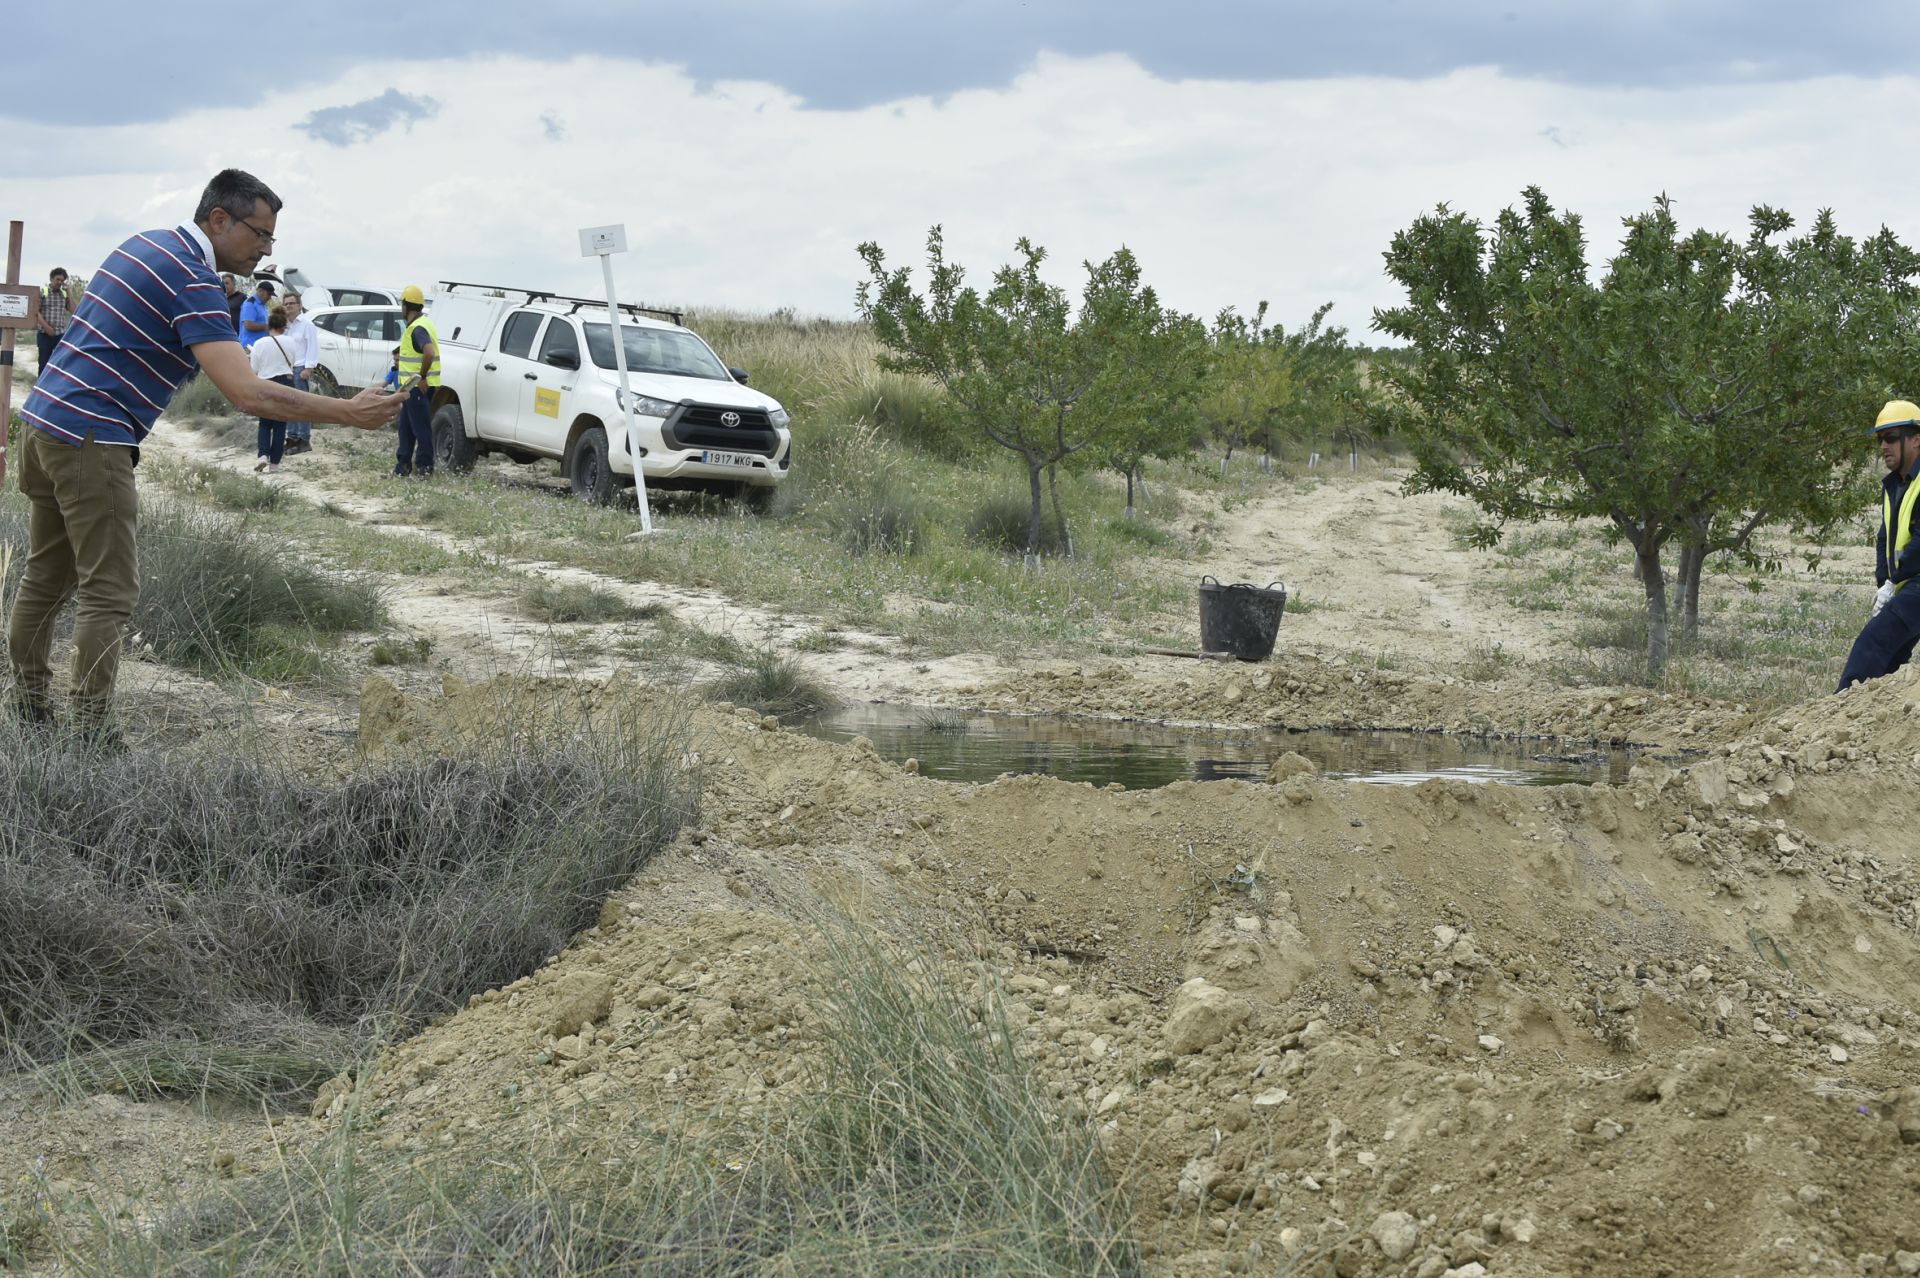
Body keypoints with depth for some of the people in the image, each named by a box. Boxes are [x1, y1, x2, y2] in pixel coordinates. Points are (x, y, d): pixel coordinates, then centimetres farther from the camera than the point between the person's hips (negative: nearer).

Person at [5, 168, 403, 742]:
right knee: (108, 591, -5)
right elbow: (247, 393, -26)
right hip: (91, 440, -10)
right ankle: (93, 735, -5)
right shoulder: (191, 281, -17)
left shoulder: (145, 245, 13)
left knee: (47, 575, 17)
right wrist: (349, 412, -24)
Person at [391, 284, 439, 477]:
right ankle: (403, 464, 21)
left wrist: (422, 377, -25)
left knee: (420, 427, -4)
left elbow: (429, 353, -33)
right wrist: (403, 359, 23)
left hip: (418, 386, -11)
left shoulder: (418, 328, -19)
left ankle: (424, 467, 2)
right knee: (406, 425, 16)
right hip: (413, 385, 11)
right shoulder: (420, 324, 15)